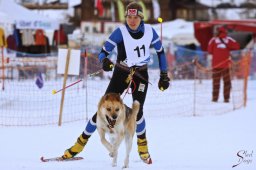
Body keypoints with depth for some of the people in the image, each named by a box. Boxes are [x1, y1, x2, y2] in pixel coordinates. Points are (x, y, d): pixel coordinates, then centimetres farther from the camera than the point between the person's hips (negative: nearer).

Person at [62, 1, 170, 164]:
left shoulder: (149, 31, -11)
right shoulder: (120, 32, -18)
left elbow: (160, 51, 4)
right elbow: (103, 52, -17)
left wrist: (164, 75, 5)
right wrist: (105, 61, -40)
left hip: (141, 74, 1)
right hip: (121, 73, -1)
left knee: (137, 110, -14)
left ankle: (142, 144, 11)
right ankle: (82, 141, 5)